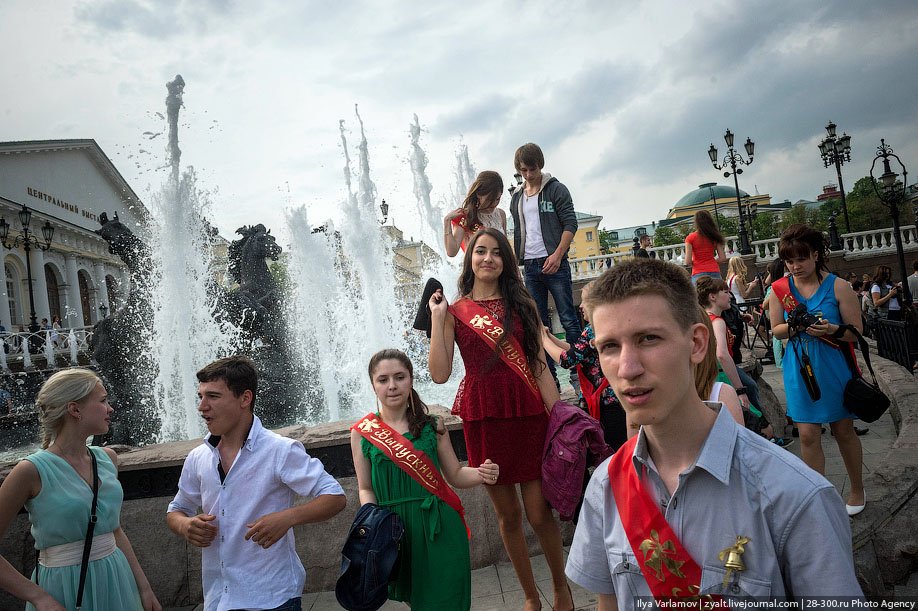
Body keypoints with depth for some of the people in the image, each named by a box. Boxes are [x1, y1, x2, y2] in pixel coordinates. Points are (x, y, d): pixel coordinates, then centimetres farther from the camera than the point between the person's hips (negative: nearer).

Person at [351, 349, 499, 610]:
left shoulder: (431, 426, -2)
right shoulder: (362, 432, -2)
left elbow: (456, 475, 6)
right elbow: (365, 489, 6)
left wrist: (481, 474, -14)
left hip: (437, 529, 0)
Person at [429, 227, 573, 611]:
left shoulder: (521, 305, 7)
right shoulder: (455, 312, 3)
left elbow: (540, 368, 4)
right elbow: (439, 374, -7)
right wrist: (437, 318, -7)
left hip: (528, 414, 0)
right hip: (483, 419, 0)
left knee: (539, 513, 1)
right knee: (507, 515, 11)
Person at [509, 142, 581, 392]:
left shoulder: (556, 189, -1)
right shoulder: (516, 197, 15)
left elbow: (570, 224, -7)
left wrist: (557, 256, -17)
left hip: (553, 263, -5)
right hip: (530, 266, 5)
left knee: (569, 320, -4)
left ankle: (578, 374, 4)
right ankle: (549, 378, 13)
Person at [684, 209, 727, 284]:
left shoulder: (691, 238, 0)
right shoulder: (714, 236, 9)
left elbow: (688, 262, -5)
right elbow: (723, 258, 6)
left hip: (698, 273, -3)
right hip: (714, 272, 3)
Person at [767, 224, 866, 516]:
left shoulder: (838, 286, -7)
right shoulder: (780, 289, -2)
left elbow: (856, 332, -6)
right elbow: (776, 330, 4)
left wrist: (832, 329, -26)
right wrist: (794, 327, -17)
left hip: (835, 368, -1)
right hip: (800, 369, 1)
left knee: (843, 430, 14)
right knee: (808, 435, 0)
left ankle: (857, 490, 35)